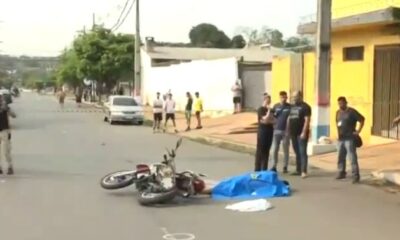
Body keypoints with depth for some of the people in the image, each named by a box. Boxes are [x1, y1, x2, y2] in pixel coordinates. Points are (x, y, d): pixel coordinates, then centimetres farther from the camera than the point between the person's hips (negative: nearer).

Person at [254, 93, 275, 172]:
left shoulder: (270, 110, 13)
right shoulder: (261, 109, -8)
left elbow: (273, 120, 8)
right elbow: (265, 119, -21)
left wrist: (267, 121, -9)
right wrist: (269, 110, -13)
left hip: (269, 132, 7)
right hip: (262, 132, -7)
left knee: (267, 150, 9)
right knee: (260, 150, -4)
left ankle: (265, 169, 15)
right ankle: (257, 169, -1)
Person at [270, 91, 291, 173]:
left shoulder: (290, 107, -2)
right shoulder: (276, 106, 5)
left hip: (286, 131, -2)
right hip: (277, 130, 2)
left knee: (285, 149, 5)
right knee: (275, 149, 3)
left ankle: (285, 167, 13)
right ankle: (274, 166, 10)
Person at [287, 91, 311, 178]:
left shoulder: (305, 107, -7)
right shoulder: (292, 107, 17)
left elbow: (307, 120, -14)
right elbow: (289, 118, 21)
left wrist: (304, 132, -20)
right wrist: (288, 130, 14)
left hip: (301, 134, -8)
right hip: (293, 133, 8)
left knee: (302, 152, -9)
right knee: (297, 152, 11)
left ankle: (304, 171, -10)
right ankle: (298, 170, 17)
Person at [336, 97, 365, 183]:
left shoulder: (351, 112, -8)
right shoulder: (338, 112, 13)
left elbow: (362, 119, -7)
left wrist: (358, 131, -9)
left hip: (350, 139, -7)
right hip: (341, 139, 7)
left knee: (353, 158, -9)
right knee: (340, 157, 12)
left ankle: (356, 176, -8)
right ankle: (341, 173, 25)